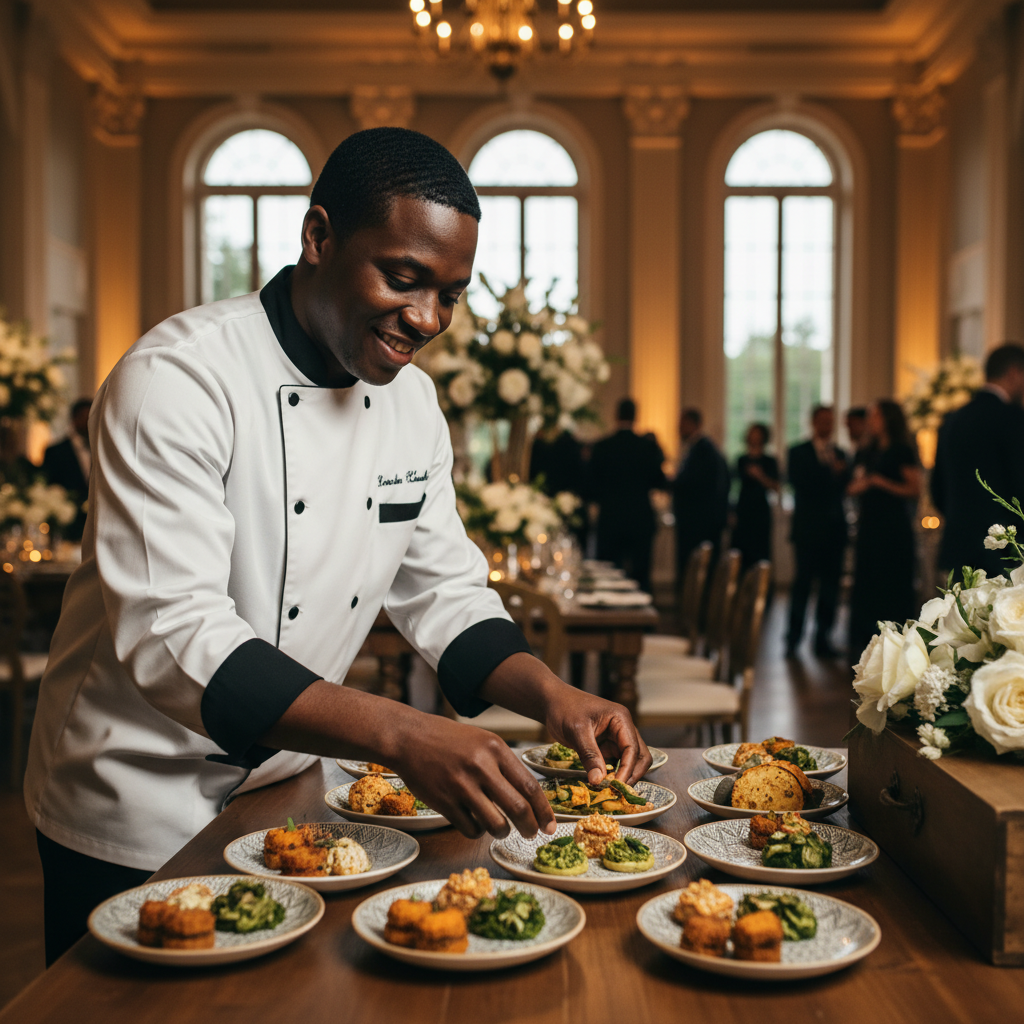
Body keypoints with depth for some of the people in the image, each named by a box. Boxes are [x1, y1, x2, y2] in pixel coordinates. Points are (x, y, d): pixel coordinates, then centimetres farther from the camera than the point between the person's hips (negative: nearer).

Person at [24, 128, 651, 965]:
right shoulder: (178, 379, -23)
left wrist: (552, 695, -14)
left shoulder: (413, 401, 0)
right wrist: (402, 735, -42)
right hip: (142, 822, -6)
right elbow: (169, 634, -32)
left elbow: (443, 593, 5)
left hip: (291, 795, 6)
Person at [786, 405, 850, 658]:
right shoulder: (799, 452, 4)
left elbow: (844, 486, 8)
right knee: (803, 582, -7)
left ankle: (823, 639, 8)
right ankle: (793, 639, -2)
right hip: (809, 529, -4)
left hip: (834, 530, 5)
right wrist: (830, 473, -18)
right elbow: (798, 482, -12)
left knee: (830, 585, 3)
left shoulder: (840, 454, 18)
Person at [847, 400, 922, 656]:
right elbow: (855, 487, 20)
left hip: (893, 526, -7)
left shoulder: (902, 451, -6)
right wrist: (859, 484, -3)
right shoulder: (870, 452, 15)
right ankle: (862, 642, 13)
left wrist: (881, 482, -18)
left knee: (893, 585, -3)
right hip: (869, 523, 7)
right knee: (865, 582, 7)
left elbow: (914, 490, -13)